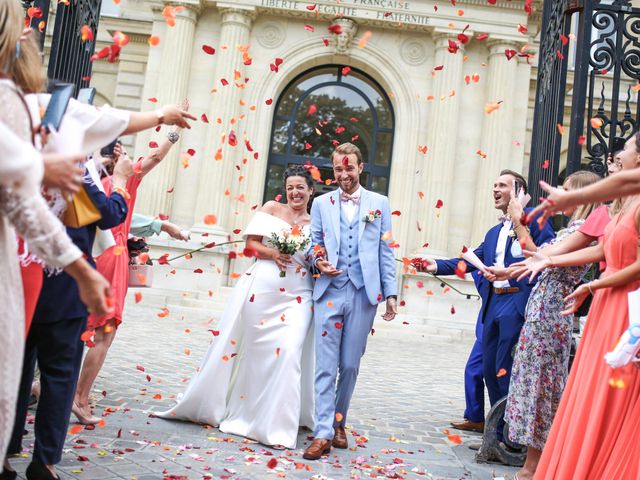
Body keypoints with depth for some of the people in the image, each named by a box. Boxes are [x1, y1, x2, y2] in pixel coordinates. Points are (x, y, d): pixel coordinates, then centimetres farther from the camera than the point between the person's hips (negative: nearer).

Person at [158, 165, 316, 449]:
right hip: (261, 287, 0)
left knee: (288, 352, -14)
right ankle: (214, 406, 25)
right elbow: (251, 243, 3)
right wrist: (272, 253, -14)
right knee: (246, 347, 6)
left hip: (297, 296, 0)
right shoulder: (272, 208, 8)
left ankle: (276, 424, -5)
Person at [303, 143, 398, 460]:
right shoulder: (321, 203, 11)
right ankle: (323, 433, -2)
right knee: (326, 365, -4)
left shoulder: (379, 203, 10)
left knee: (350, 366, 8)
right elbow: (314, 245, 13)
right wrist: (319, 262, -10)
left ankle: (338, 423, 25)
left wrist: (390, 293, 2)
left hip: (364, 293, 0)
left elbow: (386, 251, 8)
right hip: (329, 292, 0)